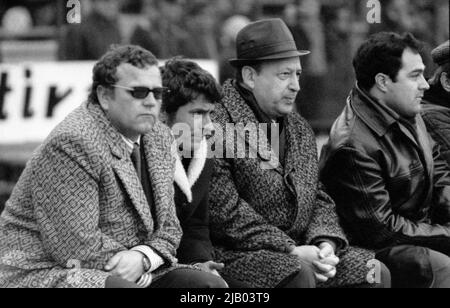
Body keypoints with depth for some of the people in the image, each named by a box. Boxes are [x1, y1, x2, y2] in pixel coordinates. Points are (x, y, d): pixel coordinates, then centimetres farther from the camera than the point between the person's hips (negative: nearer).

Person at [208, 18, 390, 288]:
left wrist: (325, 242, -4)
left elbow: (318, 198, 19)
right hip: (236, 254, -8)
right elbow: (224, 210, -18)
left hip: (297, 251, 8)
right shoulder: (218, 125, -10)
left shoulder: (301, 130, 18)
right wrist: (291, 250, -19)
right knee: (300, 274, -34)